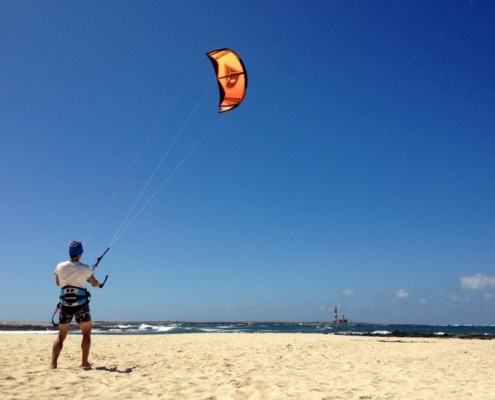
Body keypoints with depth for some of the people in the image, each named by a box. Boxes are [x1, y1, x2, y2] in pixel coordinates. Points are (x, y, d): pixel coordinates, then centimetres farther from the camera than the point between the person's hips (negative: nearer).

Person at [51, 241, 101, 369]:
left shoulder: (60, 267, -2)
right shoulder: (85, 268, -8)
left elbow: (58, 283, 14)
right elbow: (94, 284, 7)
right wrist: (98, 284, 30)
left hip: (65, 305, 3)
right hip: (81, 305, -3)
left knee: (61, 336, 11)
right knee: (86, 333, 11)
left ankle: (53, 364, 2)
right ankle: (84, 362, 10)